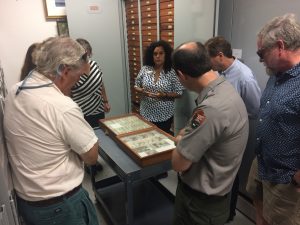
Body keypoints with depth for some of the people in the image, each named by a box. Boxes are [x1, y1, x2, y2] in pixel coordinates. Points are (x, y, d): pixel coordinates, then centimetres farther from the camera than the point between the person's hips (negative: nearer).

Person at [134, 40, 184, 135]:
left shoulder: (172, 72, -11)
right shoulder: (145, 69, -2)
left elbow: (179, 93, -8)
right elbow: (136, 86, 7)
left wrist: (164, 95, -23)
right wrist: (141, 91, -15)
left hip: (164, 116, -2)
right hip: (146, 114, 3)